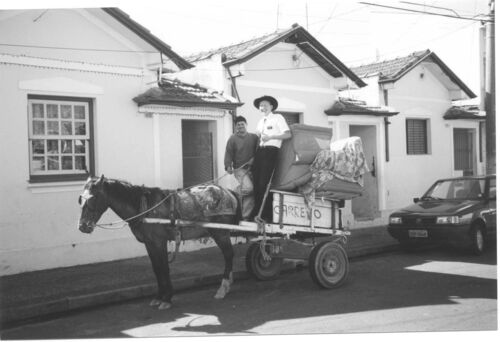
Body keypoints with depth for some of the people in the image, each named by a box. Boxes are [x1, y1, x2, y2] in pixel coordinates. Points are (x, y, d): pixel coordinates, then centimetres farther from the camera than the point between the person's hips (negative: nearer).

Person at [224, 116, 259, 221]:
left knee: (251, 194, 0)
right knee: (248, 187, -26)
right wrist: (228, 166, -19)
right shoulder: (232, 139, 4)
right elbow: (228, 154, -3)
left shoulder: (254, 137, 12)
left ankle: (246, 216, 9)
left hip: (252, 168, 4)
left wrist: (254, 159, -9)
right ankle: (235, 193, 6)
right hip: (239, 169, -3)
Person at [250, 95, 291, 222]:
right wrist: (254, 155, 8)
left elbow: (288, 134, -5)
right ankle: (256, 213, 3)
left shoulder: (277, 118, 5)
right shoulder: (260, 122, 24)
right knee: (256, 182, -2)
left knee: (264, 183, -13)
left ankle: (267, 215, -8)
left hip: (271, 151, -6)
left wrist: (271, 136, -12)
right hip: (260, 151, 6)